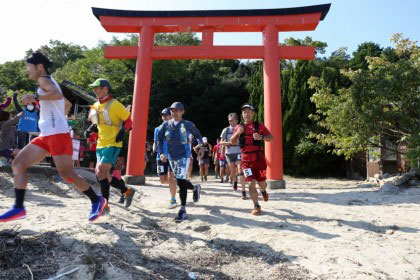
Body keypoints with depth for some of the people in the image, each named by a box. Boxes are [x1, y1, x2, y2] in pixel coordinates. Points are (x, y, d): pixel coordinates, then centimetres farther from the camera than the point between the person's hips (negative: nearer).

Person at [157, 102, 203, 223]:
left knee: (180, 181, -15)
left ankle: (183, 210, -6)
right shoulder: (166, 124, 2)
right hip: (171, 157, 5)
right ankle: (195, 188, 45)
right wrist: (161, 153, -3)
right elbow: (159, 139, 9)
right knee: (179, 181, 13)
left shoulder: (187, 124, -5)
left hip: (183, 156, -5)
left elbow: (197, 134, 11)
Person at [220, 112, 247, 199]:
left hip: (239, 152, -2)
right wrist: (230, 142, -15)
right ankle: (235, 182, 47)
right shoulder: (226, 130, 2)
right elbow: (221, 142, 0)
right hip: (229, 153, 2)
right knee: (233, 172, 12)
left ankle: (243, 191, -13)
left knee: (240, 170, -16)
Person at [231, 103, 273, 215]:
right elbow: (232, 141, 7)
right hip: (246, 159, 0)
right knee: (252, 183, -8)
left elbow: (271, 138, 0)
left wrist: (261, 137, -20)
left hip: (259, 158, 0)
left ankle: (263, 191, 45)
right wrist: (237, 133, -12)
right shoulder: (239, 127, 8)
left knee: (261, 182, 8)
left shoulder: (259, 126, 3)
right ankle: (256, 206, 5)